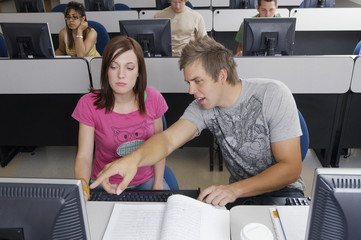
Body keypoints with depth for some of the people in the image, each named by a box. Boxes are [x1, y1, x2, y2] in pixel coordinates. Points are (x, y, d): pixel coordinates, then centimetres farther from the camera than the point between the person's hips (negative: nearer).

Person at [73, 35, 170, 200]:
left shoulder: (153, 99, -8)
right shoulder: (89, 104, -14)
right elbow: (84, 156, -15)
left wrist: (158, 184, -3)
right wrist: (82, 186, -35)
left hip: (146, 180, 2)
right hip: (107, 184, -1)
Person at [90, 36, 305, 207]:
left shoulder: (272, 95, -19)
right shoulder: (202, 108, -7)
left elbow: (291, 167, -21)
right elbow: (168, 139, -24)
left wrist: (236, 189, -34)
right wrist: (133, 158, -47)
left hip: (282, 188, -3)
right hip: (239, 191, 3)